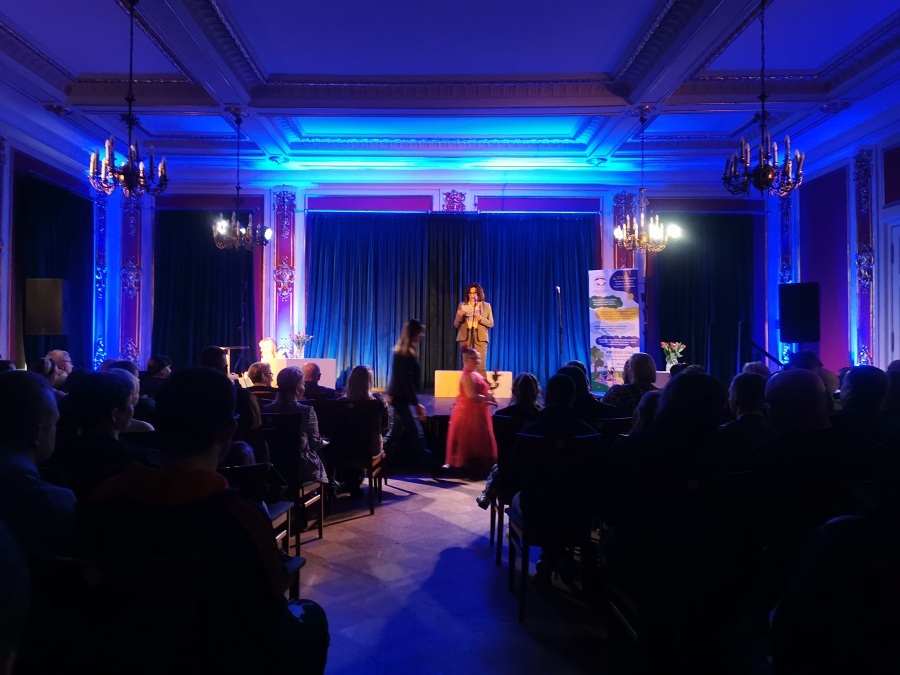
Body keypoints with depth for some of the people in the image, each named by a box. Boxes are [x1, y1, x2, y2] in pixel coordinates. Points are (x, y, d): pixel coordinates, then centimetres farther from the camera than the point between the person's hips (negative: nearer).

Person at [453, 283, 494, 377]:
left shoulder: (486, 306, 7)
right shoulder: (462, 305, 8)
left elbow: (491, 323, 6)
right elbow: (456, 325, 8)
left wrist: (481, 319, -12)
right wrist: (459, 316, -13)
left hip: (480, 337, -1)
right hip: (465, 337, 1)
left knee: (481, 367, -8)